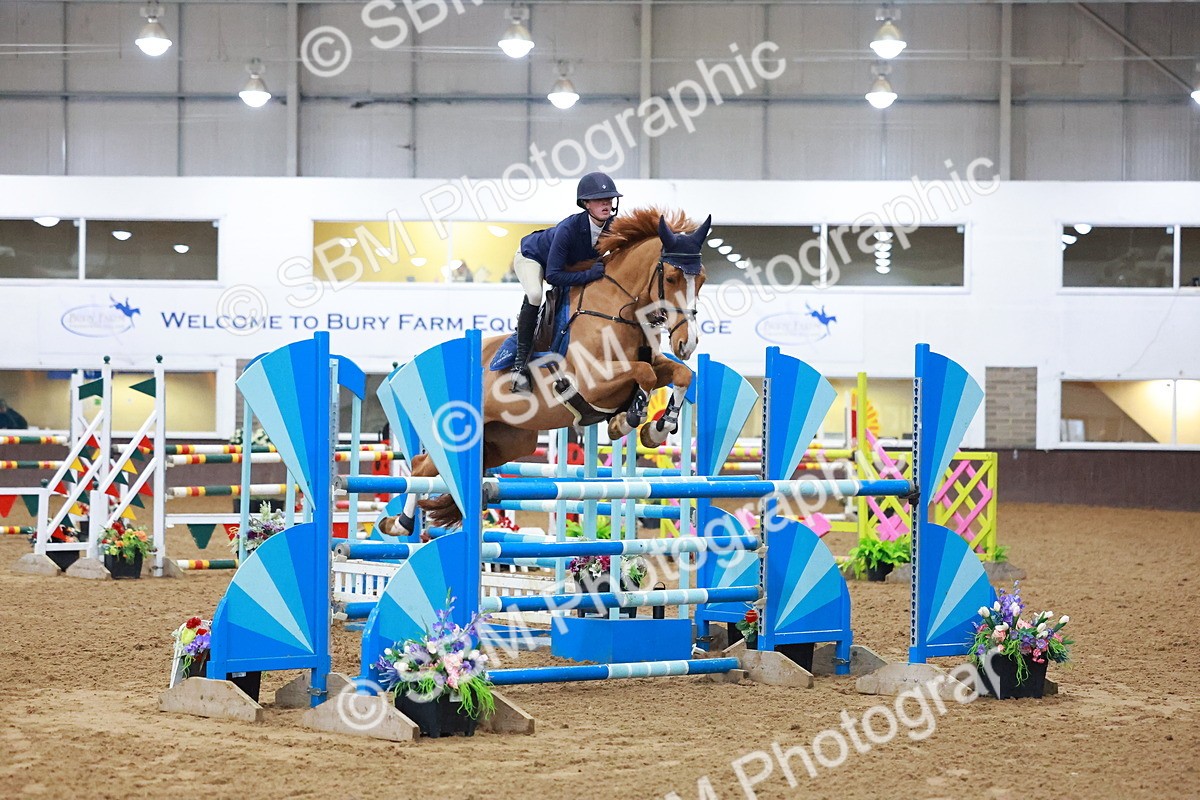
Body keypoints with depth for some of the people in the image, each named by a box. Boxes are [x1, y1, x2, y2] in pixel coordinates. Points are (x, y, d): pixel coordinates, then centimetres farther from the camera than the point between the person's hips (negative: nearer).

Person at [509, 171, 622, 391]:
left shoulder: (614, 227, -25)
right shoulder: (569, 228, -42)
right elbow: (553, 275, -41)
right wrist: (589, 274, -47)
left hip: (570, 264, 7)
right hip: (532, 256, -7)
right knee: (534, 295, -32)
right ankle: (520, 363, -26)